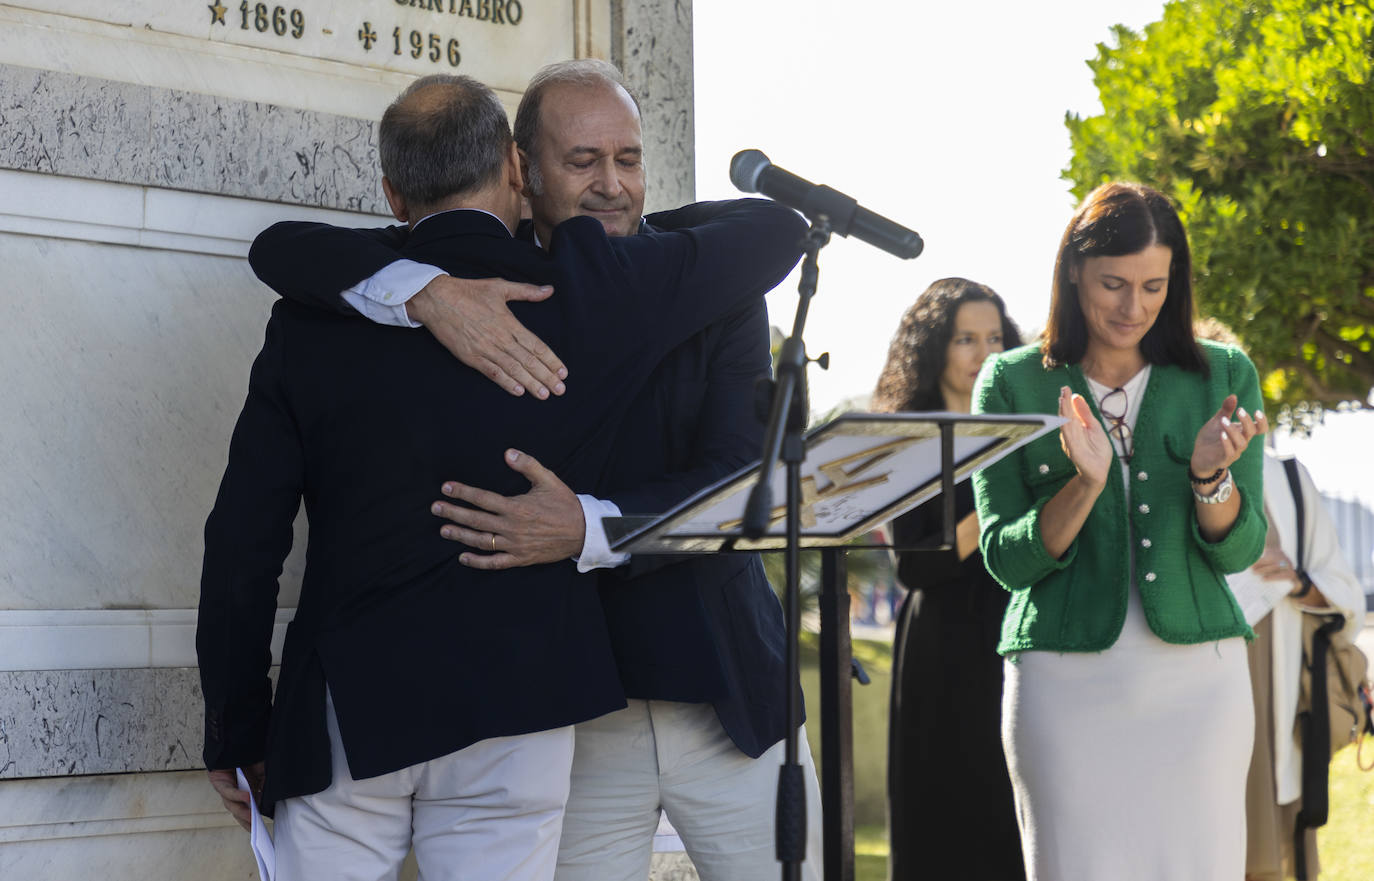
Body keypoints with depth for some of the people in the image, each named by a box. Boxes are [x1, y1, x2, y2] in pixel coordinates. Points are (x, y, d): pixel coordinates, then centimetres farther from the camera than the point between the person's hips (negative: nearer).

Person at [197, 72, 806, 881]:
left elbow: (242, 547, 1)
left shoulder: (314, 321, 1)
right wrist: (656, 225, 30)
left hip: (343, 716, 1)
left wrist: (238, 729, 11)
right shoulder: (591, 291, -3)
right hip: (513, 719, -1)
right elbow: (778, 232, 12)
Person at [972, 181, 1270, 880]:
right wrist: (1085, 484, -17)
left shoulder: (1223, 376, 7)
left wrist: (1210, 475, -17)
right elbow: (1006, 559, 0)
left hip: (1197, 675, 1)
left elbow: (1237, 549, 4)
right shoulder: (1012, 384, 4)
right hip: (1065, 683, -1)